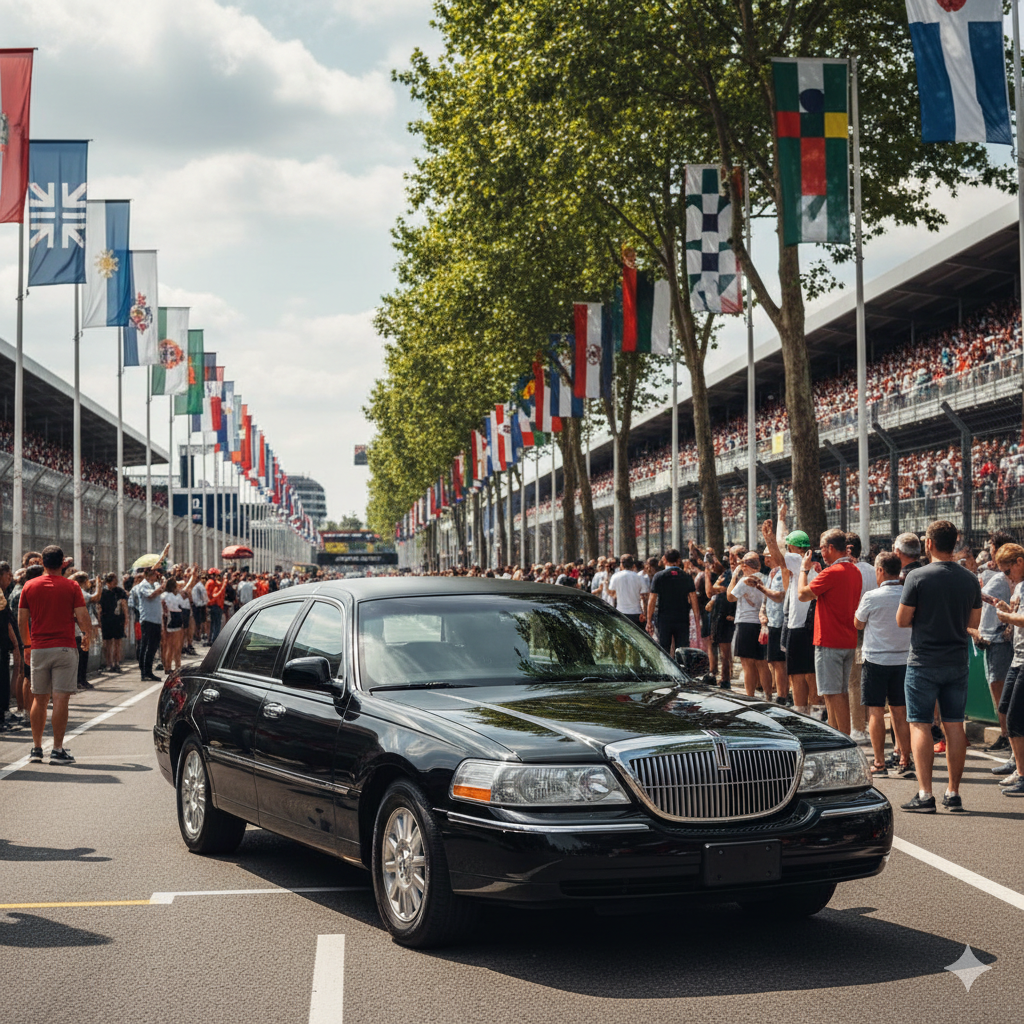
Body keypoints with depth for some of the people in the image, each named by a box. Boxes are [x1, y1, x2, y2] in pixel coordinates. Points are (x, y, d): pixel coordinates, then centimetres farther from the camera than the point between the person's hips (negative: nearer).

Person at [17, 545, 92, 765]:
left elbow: (22, 622, 7)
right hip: (65, 647, -3)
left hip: (39, 648, 3)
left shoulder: (29, 586, 4)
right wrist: (88, 637, 13)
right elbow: (83, 618, -6)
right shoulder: (71, 586, -3)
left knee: (39, 700, 12)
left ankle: (36, 748, 16)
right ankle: (57, 750, -4)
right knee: (60, 699, -3)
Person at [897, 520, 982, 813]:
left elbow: (902, 619, -8)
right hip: (957, 662, 4)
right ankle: (953, 793, 13)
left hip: (924, 662, -4)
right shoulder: (970, 579, 3)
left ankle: (925, 795, -5)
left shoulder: (918, 577, -12)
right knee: (954, 726, 9)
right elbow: (975, 621, 12)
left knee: (920, 726, 0)